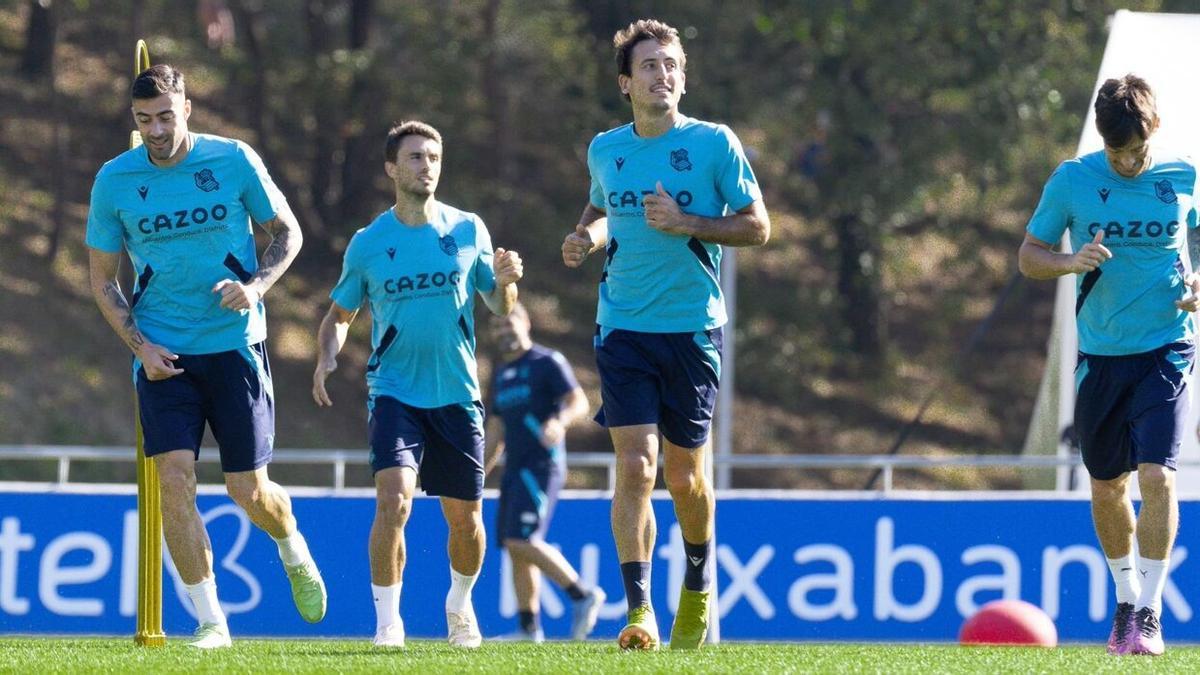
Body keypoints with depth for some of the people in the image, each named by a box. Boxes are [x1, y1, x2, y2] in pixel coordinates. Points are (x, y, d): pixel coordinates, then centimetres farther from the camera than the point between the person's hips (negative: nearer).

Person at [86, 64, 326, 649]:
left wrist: (256, 286, -12)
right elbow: (102, 279, 8)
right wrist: (139, 345, -6)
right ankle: (210, 619, -6)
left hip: (234, 343, -1)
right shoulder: (114, 179, -1)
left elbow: (287, 233, 7)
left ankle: (293, 552, 36)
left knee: (248, 490, 0)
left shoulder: (234, 161, -4)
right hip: (162, 354, 1)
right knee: (174, 479, -14)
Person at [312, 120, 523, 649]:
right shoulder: (368, 243, 1)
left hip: (457, 394, 2)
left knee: (465, 518, 7)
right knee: (394, 501, -22)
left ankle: (460, 605, 36)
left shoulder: (468, 231, 3)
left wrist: (505, 282, -14)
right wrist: (326, 357, -6)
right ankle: (387, 621, -12)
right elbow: (340, 313, 13)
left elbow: (500, 307, 9)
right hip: (394, 392, -2)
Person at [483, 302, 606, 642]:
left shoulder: (547, 362, -4)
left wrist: (559, 421, -36)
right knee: (516, 549, 3)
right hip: (515, 470, 8)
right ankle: (529, 630, 4)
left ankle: (582, 596, -12)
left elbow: (579, 402, -16)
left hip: (541, 466, -8)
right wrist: (483, 470, 25)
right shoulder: (501, 374, 19)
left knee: (522, 541, -20)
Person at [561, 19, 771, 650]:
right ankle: (638, 611, -15)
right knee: (636, 465, -13)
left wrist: (686, 224, -16)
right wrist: (586, 235, 4)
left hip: (692, 329, -2)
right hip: (623, 328, 2)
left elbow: (757, 226, -3)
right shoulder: (605, 150, 7)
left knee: (683, 476, 7)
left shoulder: (714, 144, -4)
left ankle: (698, 585, 35)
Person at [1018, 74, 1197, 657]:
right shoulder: (1072, 180, -3)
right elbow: (1029, 256, 3)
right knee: (1107, 486, 10)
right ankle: (1125, 597, 31)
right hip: (1100, 356, 2)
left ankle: (1149, 612, -11)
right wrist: (1071, 263, -18)